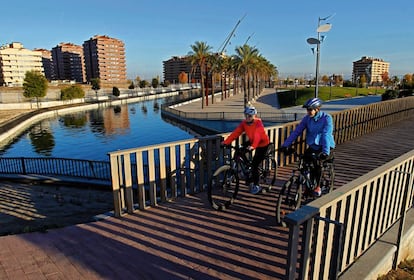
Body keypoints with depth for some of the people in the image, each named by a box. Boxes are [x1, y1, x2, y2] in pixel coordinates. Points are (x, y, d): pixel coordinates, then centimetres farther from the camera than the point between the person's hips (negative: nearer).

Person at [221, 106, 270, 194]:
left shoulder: (258, 122, -25)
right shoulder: (244, 123, -9)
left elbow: (257, 135, -39)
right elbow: (236, 132, -18)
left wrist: (253, 146, -56)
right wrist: (226, 142, -29)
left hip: (262, 144, -6)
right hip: (252, 142, 6)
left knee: (254, 165, -13)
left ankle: (256, 185, 8)